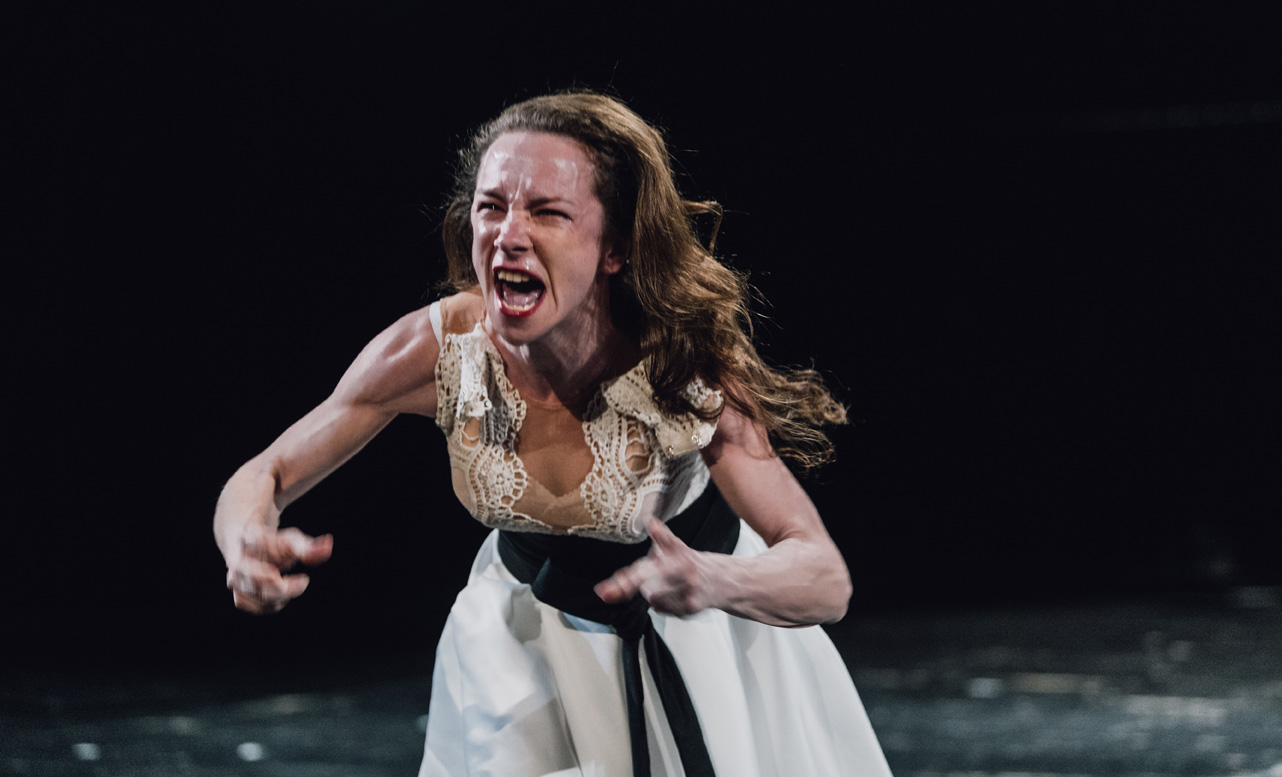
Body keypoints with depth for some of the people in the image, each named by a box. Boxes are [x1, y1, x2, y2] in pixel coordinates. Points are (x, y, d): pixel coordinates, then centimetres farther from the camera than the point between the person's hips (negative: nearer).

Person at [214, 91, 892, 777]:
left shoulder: (680, 367, -32)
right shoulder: (438, 348, -26)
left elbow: (827, 582, -36)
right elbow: (263, 479, -16)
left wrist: (711, 581, -58)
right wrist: (250, 546, -42)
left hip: (691, 639, -1)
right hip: (528, 629, 2)